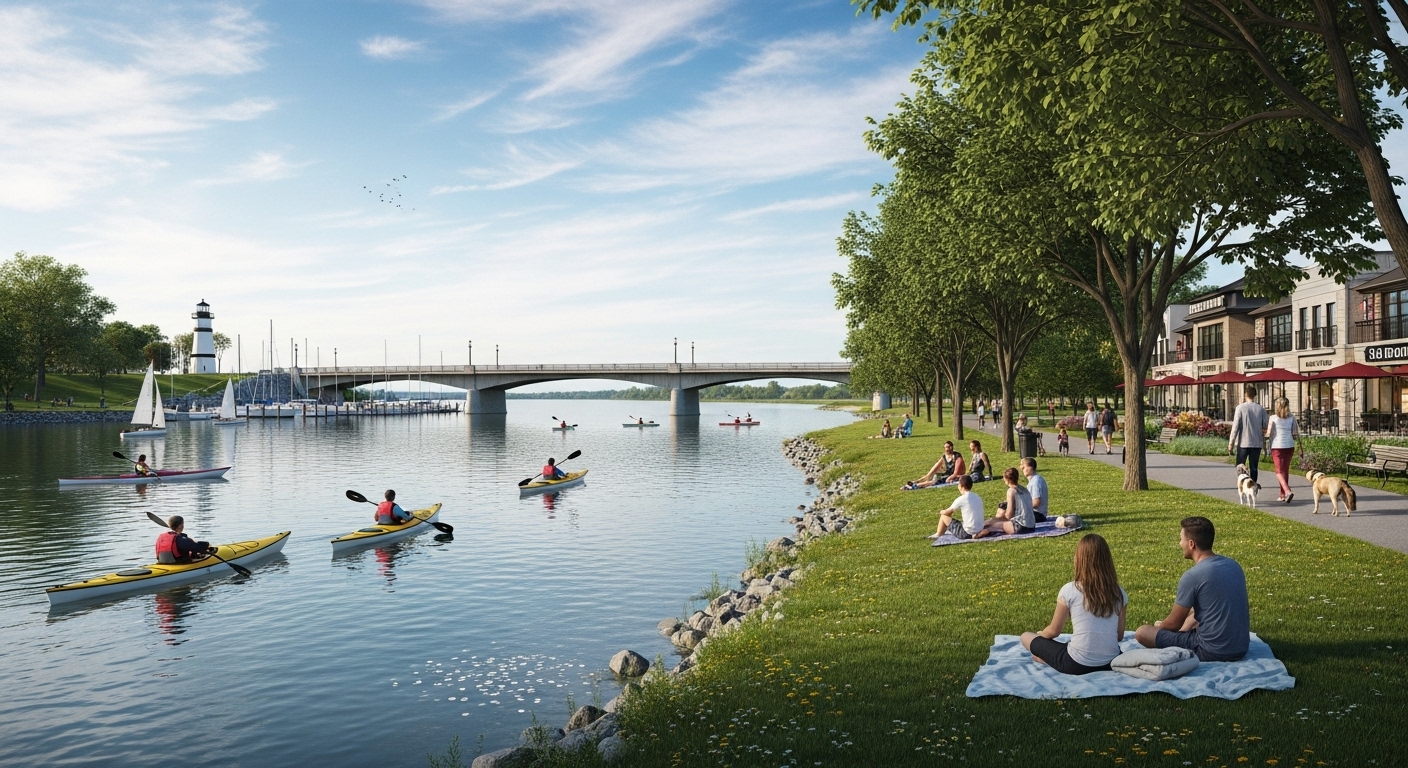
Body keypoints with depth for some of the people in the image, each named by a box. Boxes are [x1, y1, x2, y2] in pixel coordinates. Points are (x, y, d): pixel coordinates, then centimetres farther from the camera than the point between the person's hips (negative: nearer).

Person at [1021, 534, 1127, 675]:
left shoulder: (1069, 590, -10)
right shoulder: (1119, 593, 0)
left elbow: (1053, 631, 1)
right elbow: (1120, 636, 8)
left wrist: (1040, 634, 23)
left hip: (1077, 665, -3)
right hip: (1111, 663, 3)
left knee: (1026, 637, 17)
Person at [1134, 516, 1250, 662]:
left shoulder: (1192, 576, -18)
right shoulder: (1233, 565, 4)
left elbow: (1174, 623, -7)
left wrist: (1159, 626, 13)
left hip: (1213, 651, -8)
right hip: (1241, 648, 8)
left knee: (1141, 632, 0)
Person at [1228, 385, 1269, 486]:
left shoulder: (1240, 408, -8)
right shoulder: (1261, 409, 1)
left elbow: (1235, 427, -9)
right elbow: (1265, 428, 4)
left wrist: (1231, 443, -5)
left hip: (1243, 443, -3)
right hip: (1257, 443, 3)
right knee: (1253, 468, 10)